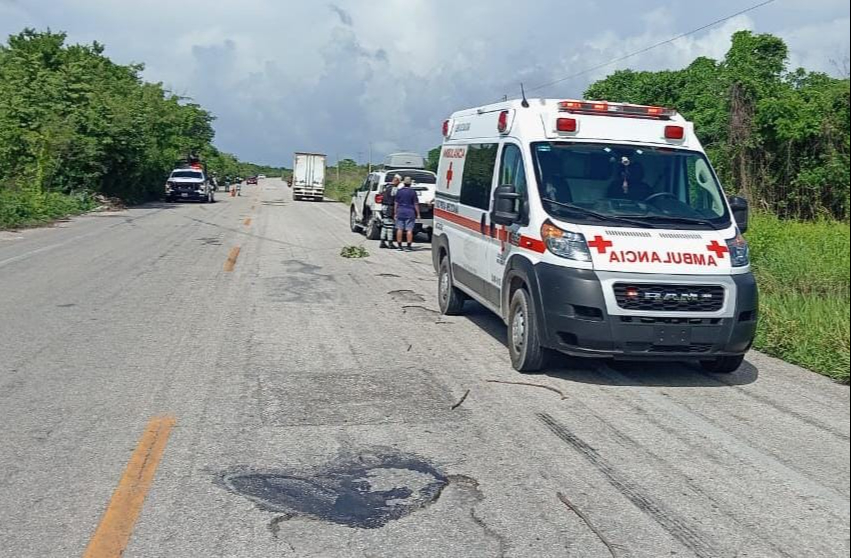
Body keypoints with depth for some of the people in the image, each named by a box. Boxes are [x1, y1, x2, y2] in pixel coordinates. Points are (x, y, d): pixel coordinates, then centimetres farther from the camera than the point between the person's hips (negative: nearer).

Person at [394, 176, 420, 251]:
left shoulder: (399, 191, 2)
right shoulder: (413, 191, -5)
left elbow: (396, 203, 5)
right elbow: (416, 204, -4)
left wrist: (395, 213, 12)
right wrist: (418, 214, 2)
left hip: (400, 211, 2)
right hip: (410, 212, -2)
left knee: (399, 229, 7)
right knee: (409, 229, -2)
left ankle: (400, 245, 9)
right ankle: (409, 246, -4)